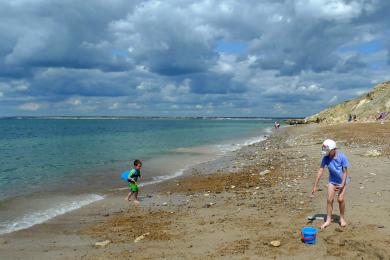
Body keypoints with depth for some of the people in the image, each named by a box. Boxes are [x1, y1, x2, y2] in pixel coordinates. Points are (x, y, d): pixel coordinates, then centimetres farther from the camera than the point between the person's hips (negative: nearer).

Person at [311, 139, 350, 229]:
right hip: (332, 180, 3)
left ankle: (342, 218, 14)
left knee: (340, 199, -10)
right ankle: (328, 220, 10)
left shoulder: (342, 157, -23)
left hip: (342, 181, -3)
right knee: (329, 199, -2)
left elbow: (345, 172, -17)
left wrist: (342, 185, -24)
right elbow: (320, 171, -15)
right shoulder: (326, 158, -16)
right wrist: (315, 186, -16)